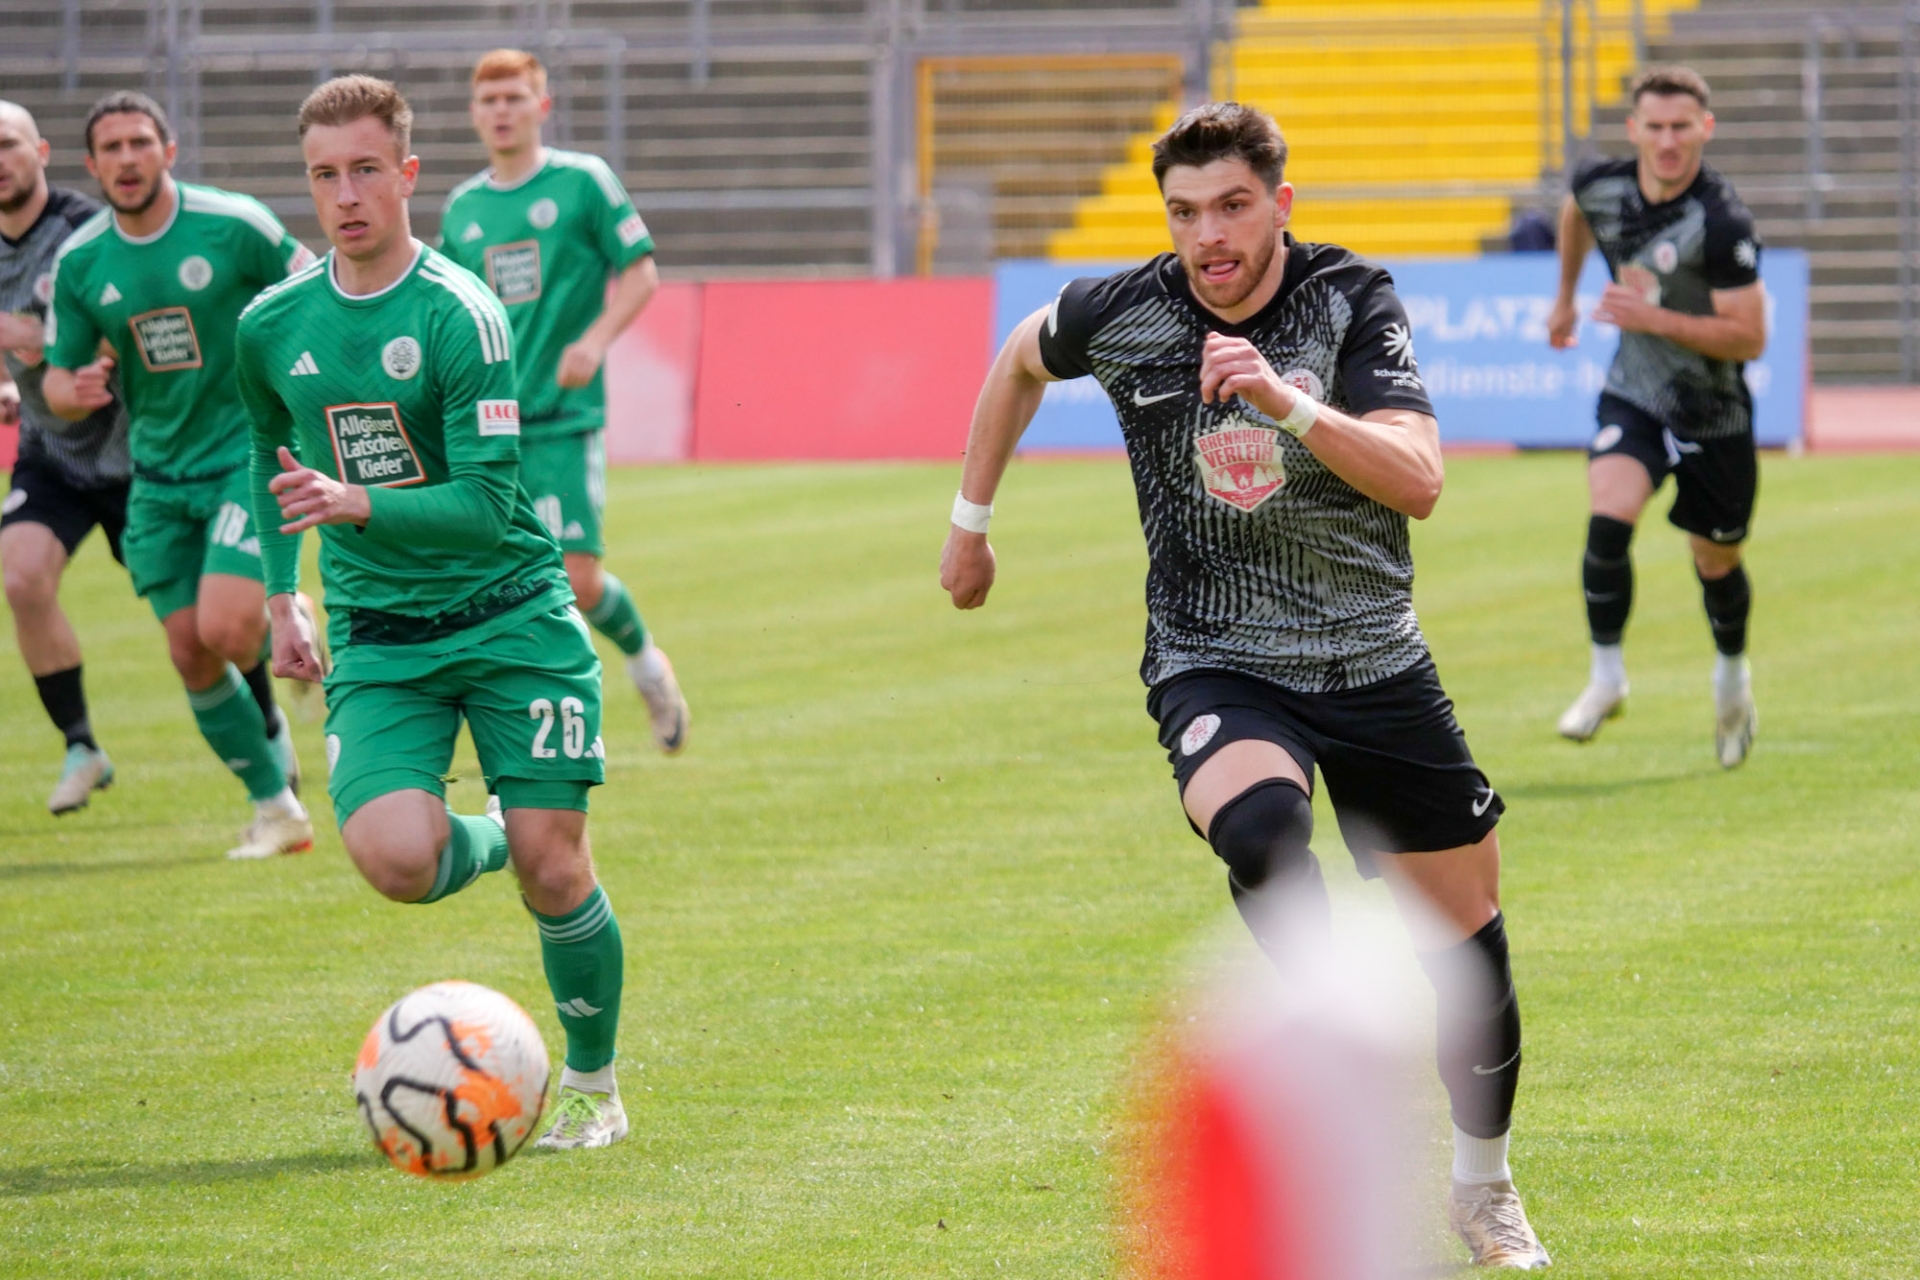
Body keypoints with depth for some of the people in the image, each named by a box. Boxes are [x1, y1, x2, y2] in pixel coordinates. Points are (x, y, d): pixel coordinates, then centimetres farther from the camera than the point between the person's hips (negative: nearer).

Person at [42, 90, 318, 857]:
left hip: (250, 456, -4)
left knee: (224, 627, -23)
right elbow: (59, 375, 5)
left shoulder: (233, 226, -12)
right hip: (159, 473, 4)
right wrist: (69, 391, -18)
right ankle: (276, 810, 17)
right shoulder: (78, 262, -1)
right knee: (190, 652, 2)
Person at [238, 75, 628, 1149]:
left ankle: (594, 1085, 17)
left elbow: (488, 501, -18)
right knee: (396, 859, -21)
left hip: (512, 615, -3)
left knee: (554, 868, -6)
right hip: (377, 636, 3)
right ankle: (483, 842, 16)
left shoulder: (459, 314, -13)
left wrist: (355, 504, -31)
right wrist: (281, 596, 22)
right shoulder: (274, 326, 3)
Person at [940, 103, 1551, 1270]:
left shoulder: (1352, 300, -12)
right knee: (1261, 828, -36)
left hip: (1374, 664, 1)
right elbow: (1022, 359, 17)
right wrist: (972, 517, 22)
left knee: (1468, 937, 8)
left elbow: (1419, 481, -25)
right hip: (1216, 665, -1)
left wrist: (1288, 402, -39)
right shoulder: (1123, 314, -8)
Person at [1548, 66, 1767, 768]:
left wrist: (1654, 318, -33)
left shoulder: (1722, 223, -27)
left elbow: (1749, 338, -26)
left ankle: (1732, 675, 41)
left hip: (1713, 414, -3)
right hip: (1634, 397, 3)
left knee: (1716, 562, 12)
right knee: (1608, 521, -21)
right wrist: (1565, 296, 28)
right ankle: (1606, 678, -6)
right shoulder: (1601, 186, -10)